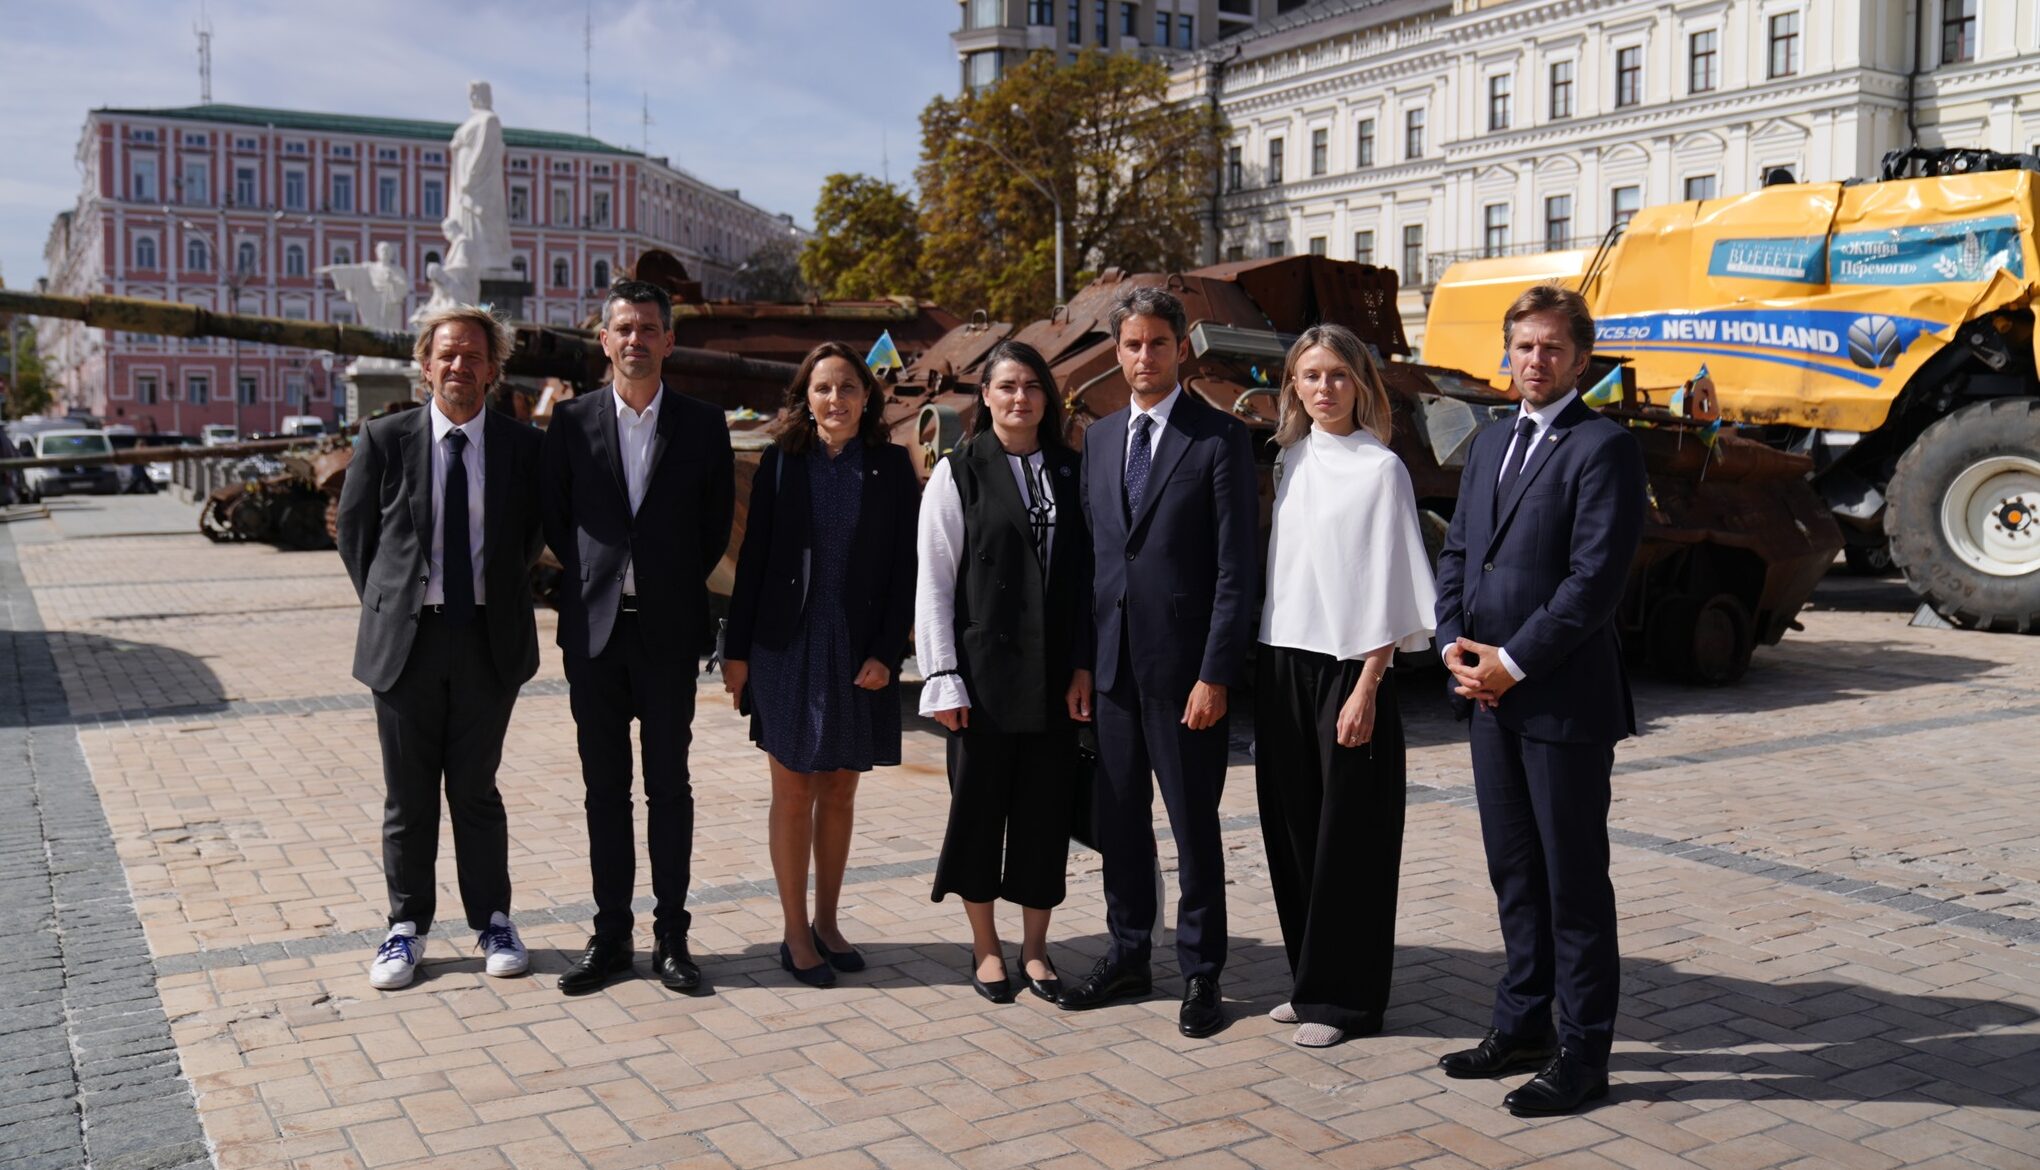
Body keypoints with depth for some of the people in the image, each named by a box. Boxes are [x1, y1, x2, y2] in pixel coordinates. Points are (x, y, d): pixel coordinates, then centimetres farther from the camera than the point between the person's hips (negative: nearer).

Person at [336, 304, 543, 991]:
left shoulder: (523, 447, 1)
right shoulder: (385, 440, -1)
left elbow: (532, 538, 12)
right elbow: (353, 532, 8)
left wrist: (499, 596, 7)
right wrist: (388, 606, 5)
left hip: (490, 640, 0)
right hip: (407, 638, 0)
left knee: (476, 788, 9)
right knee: (408, 795, 9)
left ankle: (492, 921, 23)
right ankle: (408, 926, 23)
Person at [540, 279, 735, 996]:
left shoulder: (703, 426, 3)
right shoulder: (572, 421, 4)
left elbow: (717, 526, 8)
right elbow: (554, 518, 9)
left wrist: (677, 587, 3)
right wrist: (596, 578, 3)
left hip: (669, 630, -1)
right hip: (595, 627, 1)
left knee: (669, 784, 5)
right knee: (605, 786, 8)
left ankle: (670, 936, 13)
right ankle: (610, 934, 17)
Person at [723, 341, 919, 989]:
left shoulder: (891, 467, 1)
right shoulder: (781, 462, 1)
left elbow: (904, 567, 0)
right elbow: (752, 558, 2)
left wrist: (886, 651, -8)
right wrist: (736, 649, 0)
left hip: (860, 650, 1)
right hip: (788, 645, -1)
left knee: (840, 792, 11)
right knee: (794, 792, 5)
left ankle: (826, 922, 25)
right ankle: (796, 934, 15)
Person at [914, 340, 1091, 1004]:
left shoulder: (1069, 471, 8)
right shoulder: (957, 473, -1)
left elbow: (1086, 573, 7)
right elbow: (934, 581, -3)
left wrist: (1083, 663, 0)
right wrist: (943, 676, -8)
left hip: (1055, 671, 3)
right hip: (985, 668, -2)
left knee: (1047, 805, 7)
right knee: (979, 800, 7)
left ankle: (1034, 946, 23)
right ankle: (986, 947, 23)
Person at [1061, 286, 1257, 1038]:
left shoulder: (1220, 439, -6)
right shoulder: (1099, 438, 12)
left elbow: (1236, 567, -10)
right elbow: (1091, 551, 13)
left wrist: (1216, 674, -15)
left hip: (1183, 665, -5)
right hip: (1112, 661, 6)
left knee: (1194, 823, 4)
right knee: (1118, 817, 13)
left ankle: (1200, 974, 17)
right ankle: (1127, 957, 28)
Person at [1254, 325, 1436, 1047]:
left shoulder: (1380, 468, -6)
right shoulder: (1290, 460, 11)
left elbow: (1390, 589, -10)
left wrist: (1366, 689, -15)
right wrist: (1265, 675, 9)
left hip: (1347, 666, -6)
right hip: (1282, 663, 6)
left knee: (1349, 837, 1)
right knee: (1292, 829, 11)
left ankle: (1344, 997, 12)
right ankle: (1309, 982, 25)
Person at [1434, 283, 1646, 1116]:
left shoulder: (1604, 448, -9)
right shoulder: (1490, 446, 16)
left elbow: (1595, 578, -17)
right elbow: (1458, 552, 16)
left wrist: (1513, 663, -15)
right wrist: (1455, 644, 0)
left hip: (1564, 699, -7)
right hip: (1490, 696, 7)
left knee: (1574, 879, 2)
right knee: (1513, 869, 16)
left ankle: (1581, 1053, 13)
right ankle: (1523, 1024, 28)